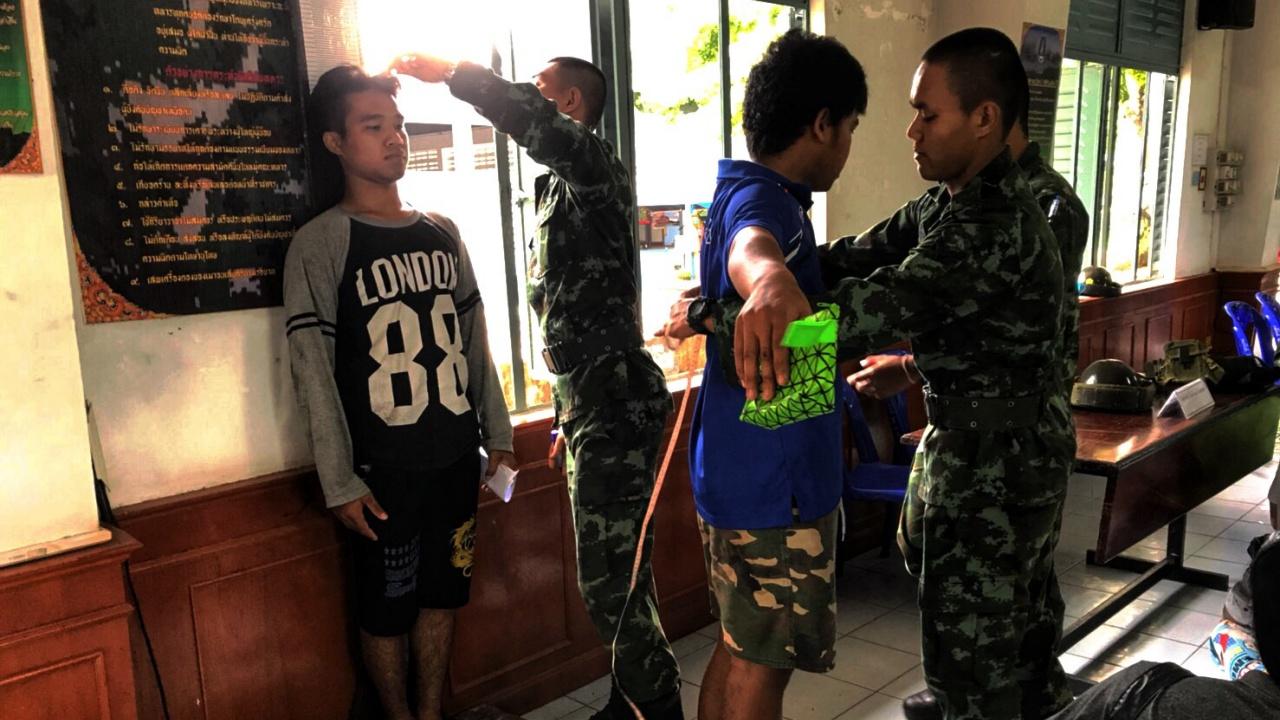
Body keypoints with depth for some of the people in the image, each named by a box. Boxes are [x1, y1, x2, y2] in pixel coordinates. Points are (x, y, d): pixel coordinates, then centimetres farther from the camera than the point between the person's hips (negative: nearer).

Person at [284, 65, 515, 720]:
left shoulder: (441, 233, 8)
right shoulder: (319, 243, -8)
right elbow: (313, 372, -10)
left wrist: (498, 433, 12)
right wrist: (340, 483, -12)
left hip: (457, 457, 5)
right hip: (383, 469, -5)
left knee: (441, 592, 16)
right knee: (387, 605, 9)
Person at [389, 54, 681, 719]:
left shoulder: (595, 166, -8)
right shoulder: (560, 189, 21)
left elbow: (532, 121, -32)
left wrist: (449, 70, -19)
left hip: (614, 407, -10)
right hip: (592, 405, 10)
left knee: (609, 584, -5)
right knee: (620, 576, 17)